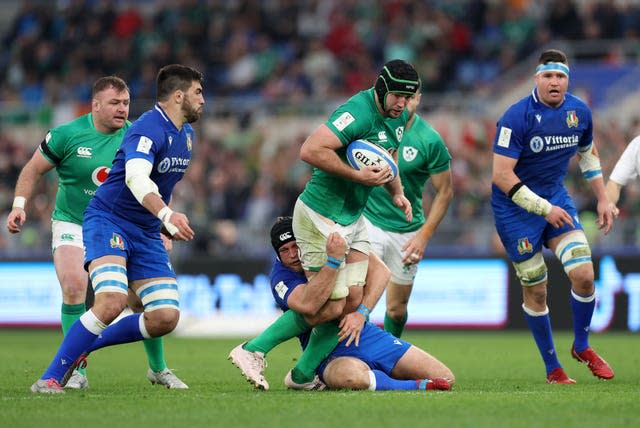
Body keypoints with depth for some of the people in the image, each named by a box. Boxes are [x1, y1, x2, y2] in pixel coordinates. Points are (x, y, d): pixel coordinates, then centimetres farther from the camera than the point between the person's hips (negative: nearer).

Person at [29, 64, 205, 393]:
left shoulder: (186, 134, 11)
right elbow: (136, 178, -38)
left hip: (146, 233, 8)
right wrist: (166, 214, -52)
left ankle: (83, 345, 13)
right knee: (112, 302, -29)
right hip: (107, 221, -8)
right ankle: (51, 377, -19)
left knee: (166, 317, -5)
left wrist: (167, 224, 25)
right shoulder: (149, 129, -19)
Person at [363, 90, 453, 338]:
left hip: (406, 231, 0)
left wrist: (424, 236, -11)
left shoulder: (430, 140, -14)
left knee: (397, 309, 11)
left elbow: (444, 191, -5)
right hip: (369, 221, 0)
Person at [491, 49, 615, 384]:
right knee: (535, 291, 1)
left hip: (556, 197, 4)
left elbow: (588, 152, 19)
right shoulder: (517, 117, -20)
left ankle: (582, 346, 14)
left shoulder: (579, 111, -2)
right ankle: (552, 368, 16)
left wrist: (602, 199, 17)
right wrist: (545, 208, -23)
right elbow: (502, 175, -23)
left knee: (583, 275, -12)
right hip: (516, 209, -4)